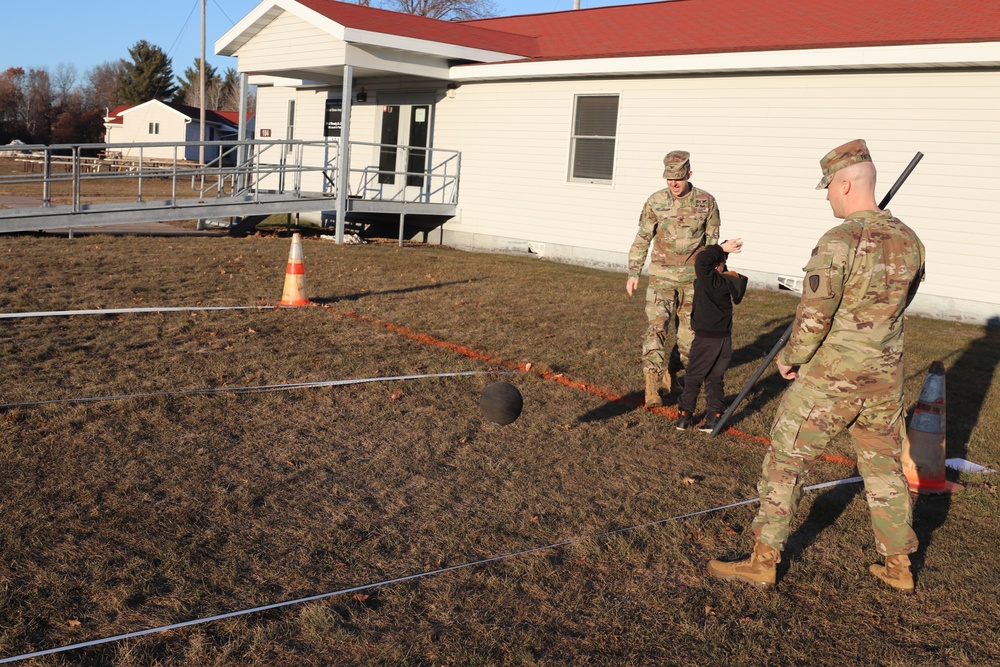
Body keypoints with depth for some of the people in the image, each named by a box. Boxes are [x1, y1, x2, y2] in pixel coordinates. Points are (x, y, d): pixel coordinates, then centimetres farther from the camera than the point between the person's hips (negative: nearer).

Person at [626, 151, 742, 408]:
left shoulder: (706, 202, -1)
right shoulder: (655, 202, -3)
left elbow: (710, 240, 7)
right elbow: (642, 240, 3)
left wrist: (722, 247, -14)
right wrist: (633, 273, 0)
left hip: (693, 277, 2)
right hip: (662, 276, -2)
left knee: (689, 331, 9)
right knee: (656, 326, -14)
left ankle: (671, 374, 29)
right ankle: (652, 384, -17)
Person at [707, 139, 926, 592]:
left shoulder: (839, 242, -20)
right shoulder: (908, 240, 3)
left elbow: (813, 316, -20)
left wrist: (790, 359, -4)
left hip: (830, 378, -7)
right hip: (885, 378, 7)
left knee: (785, 462, 4)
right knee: (884, 466, 19)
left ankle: (762, 563, 11)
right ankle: (898, 567, 30)